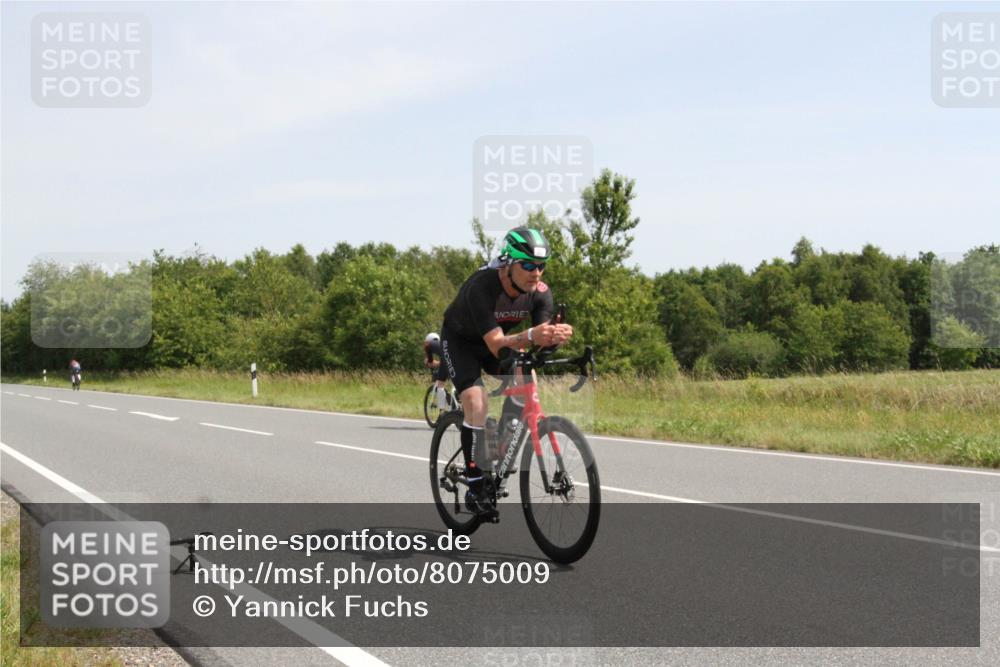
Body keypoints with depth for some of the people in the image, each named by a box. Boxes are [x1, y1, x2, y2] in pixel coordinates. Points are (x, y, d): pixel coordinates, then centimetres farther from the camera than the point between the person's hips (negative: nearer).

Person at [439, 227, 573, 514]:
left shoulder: (541, 293, -22)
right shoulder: (481, 287, -38)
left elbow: (539, 341, -28)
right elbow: (496, 345, -44)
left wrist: (555, 336, -51)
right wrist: (531, 335, -62)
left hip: (498, 338, 6)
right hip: (460, 340, -6)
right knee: (476, 402, -23)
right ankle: (475, 489, -17)